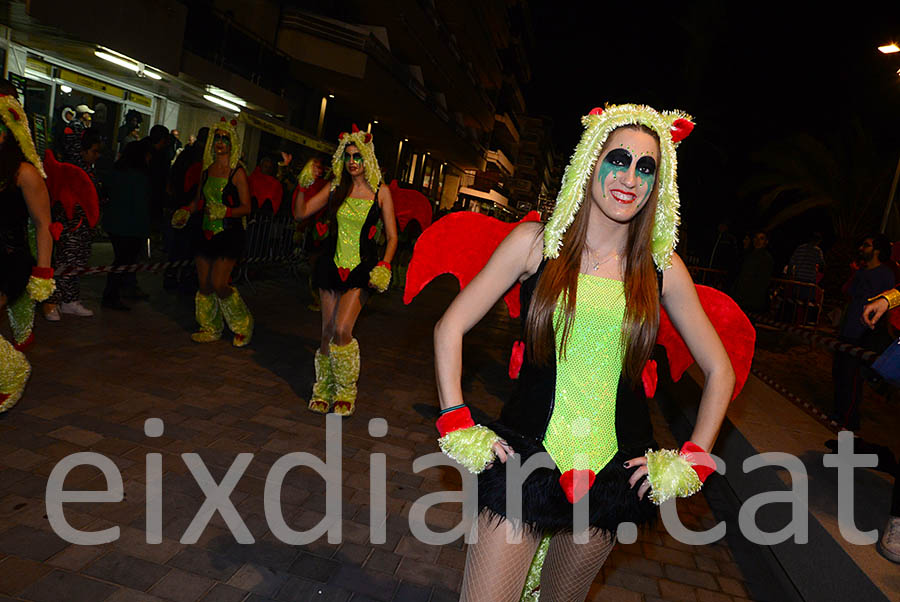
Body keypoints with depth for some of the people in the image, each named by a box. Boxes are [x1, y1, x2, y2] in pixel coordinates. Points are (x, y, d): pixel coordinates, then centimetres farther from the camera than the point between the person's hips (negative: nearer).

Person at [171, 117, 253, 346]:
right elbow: (198, 199, 21)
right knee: (204, 284, 7)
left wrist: (224, 211, -24)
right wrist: (186, 211, 4)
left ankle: (243, 326, 9)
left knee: (219, 284, -13)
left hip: (229, 234, -6)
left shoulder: (237, 172, -7)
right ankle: (211, 329, 25)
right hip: (208, 232, 6)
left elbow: (246, 207, -9)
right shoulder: (208, 169, 11)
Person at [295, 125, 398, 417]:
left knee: (342, 330, -16)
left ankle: (346, 391, 5)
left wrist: (384, 265, -14)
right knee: (327, 332, 6)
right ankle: (323, 389, 25)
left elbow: (392, 236, 0)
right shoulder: (335, 188, 7)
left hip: (362, 268, -3)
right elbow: (300, 213, 6)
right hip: (332, 264, 3)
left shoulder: (380, 191, 0)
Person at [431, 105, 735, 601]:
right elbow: (450, 328, -3)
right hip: (526, 450, -2)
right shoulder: (538, 241, -5)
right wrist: (457, 426, -8)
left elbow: (720, 370, 10)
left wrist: (692, 460, 3)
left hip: (614, 467, 2)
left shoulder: (662, 267, 0)